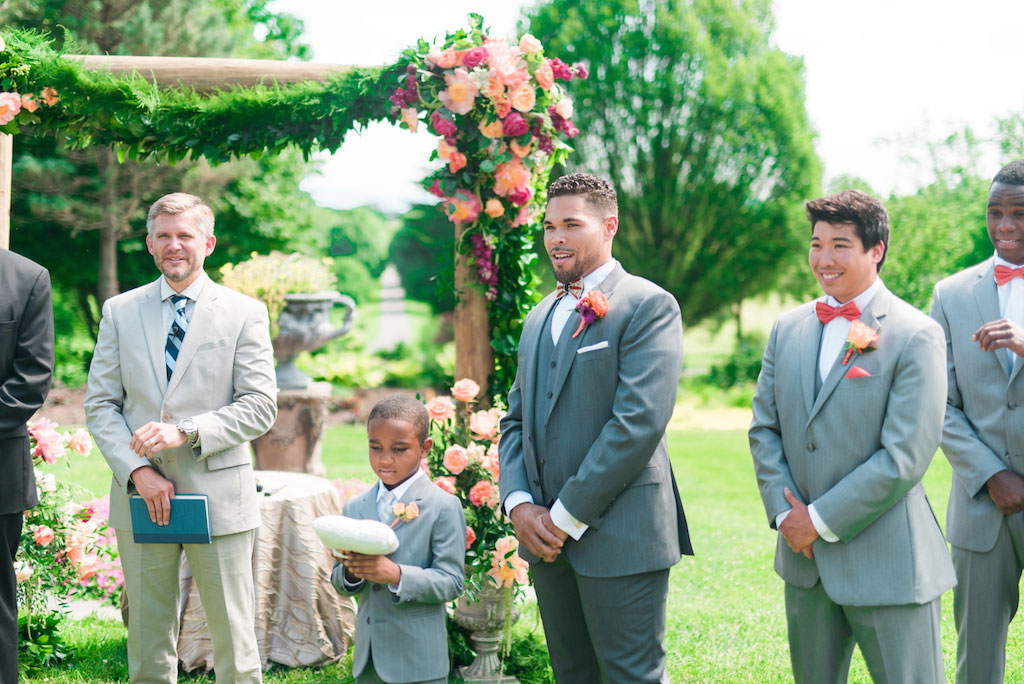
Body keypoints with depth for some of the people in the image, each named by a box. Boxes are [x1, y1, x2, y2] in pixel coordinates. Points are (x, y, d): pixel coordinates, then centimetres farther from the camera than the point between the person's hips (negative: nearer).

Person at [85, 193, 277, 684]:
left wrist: (186, 432, -17)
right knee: (147, 640, 9)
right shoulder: (119, 312, 10)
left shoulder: (245, 313, 2)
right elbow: (100, 404, 6)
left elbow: (260, 406, -4)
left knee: (234, 640, 1)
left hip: (218, 496, -2)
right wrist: (138, 471, -9)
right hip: (140, 496, 2)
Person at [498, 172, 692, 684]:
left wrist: (568, 516, -16)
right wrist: (519, 504, -2)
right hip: (547, 540, 7)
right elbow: (516, 420, 17)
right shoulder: (540, 316, 18)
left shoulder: (648, 306, -7)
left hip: (620, 539, -7)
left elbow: (639, 421, -17)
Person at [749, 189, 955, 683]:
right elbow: (764, 428, 10)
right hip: (805, 557, 6)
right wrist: (784, 511, -5)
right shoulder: (788, 328, 9)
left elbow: (905, 457, -16)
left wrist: (822, 520, -14)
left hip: (887, 566, -6)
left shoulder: (915, 336, -11)